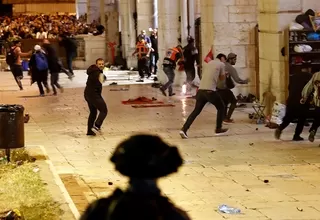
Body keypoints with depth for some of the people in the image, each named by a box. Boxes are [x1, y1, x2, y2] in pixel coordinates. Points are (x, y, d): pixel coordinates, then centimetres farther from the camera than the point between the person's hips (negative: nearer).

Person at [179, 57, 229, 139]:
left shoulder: (207, 64, 22)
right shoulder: (221, 64, 6)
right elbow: (222, 78, 14)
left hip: (200, 90, 5)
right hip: (210, 91, -5)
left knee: (196, 111, 11)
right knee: (221, 107, 17)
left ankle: (184, 129, -2)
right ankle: (218, 129, 21)